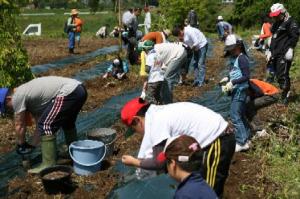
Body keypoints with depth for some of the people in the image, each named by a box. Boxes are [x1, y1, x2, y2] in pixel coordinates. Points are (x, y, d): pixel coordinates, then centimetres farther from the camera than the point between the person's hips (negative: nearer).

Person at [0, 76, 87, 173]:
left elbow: (19, 125, 5)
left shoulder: (17, 97, 0)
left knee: (46, 126, -6)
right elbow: (40, 123, 29)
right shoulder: (28, 94, 27)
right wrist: (33, 145, 30)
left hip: (69, 93, -11)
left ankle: (49, 165, -3)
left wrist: (21, 145, 20)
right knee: (67, 121, 32)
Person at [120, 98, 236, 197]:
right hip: (220, 136, 10)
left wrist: (134, 162, 2)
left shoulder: (156, 122, -18)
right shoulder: (161, 112, 10)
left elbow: (159, 162, -13)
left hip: (217, 141, -10)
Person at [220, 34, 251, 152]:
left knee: (235, 116, -10)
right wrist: (227, 78, 6)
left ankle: (242, 142, -5)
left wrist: (232, 82, -24)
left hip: (240, 90, -10)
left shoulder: (242, 58, -15)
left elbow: (246, 76, -20)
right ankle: (245, 137, 25)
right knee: (240, 115, 15)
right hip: (235, 90, 10)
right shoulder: (234, 58, 12)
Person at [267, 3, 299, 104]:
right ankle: (283, 92, 19)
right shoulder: (276, 24, 22)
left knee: (283, 76, -11)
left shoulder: (290, 22, -5)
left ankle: (285, 97, -5)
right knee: (277, 75, 10)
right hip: (276, 54, 9)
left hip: (284, 54, -9)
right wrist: (271, 51, 25)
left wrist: (290, 49, -18)